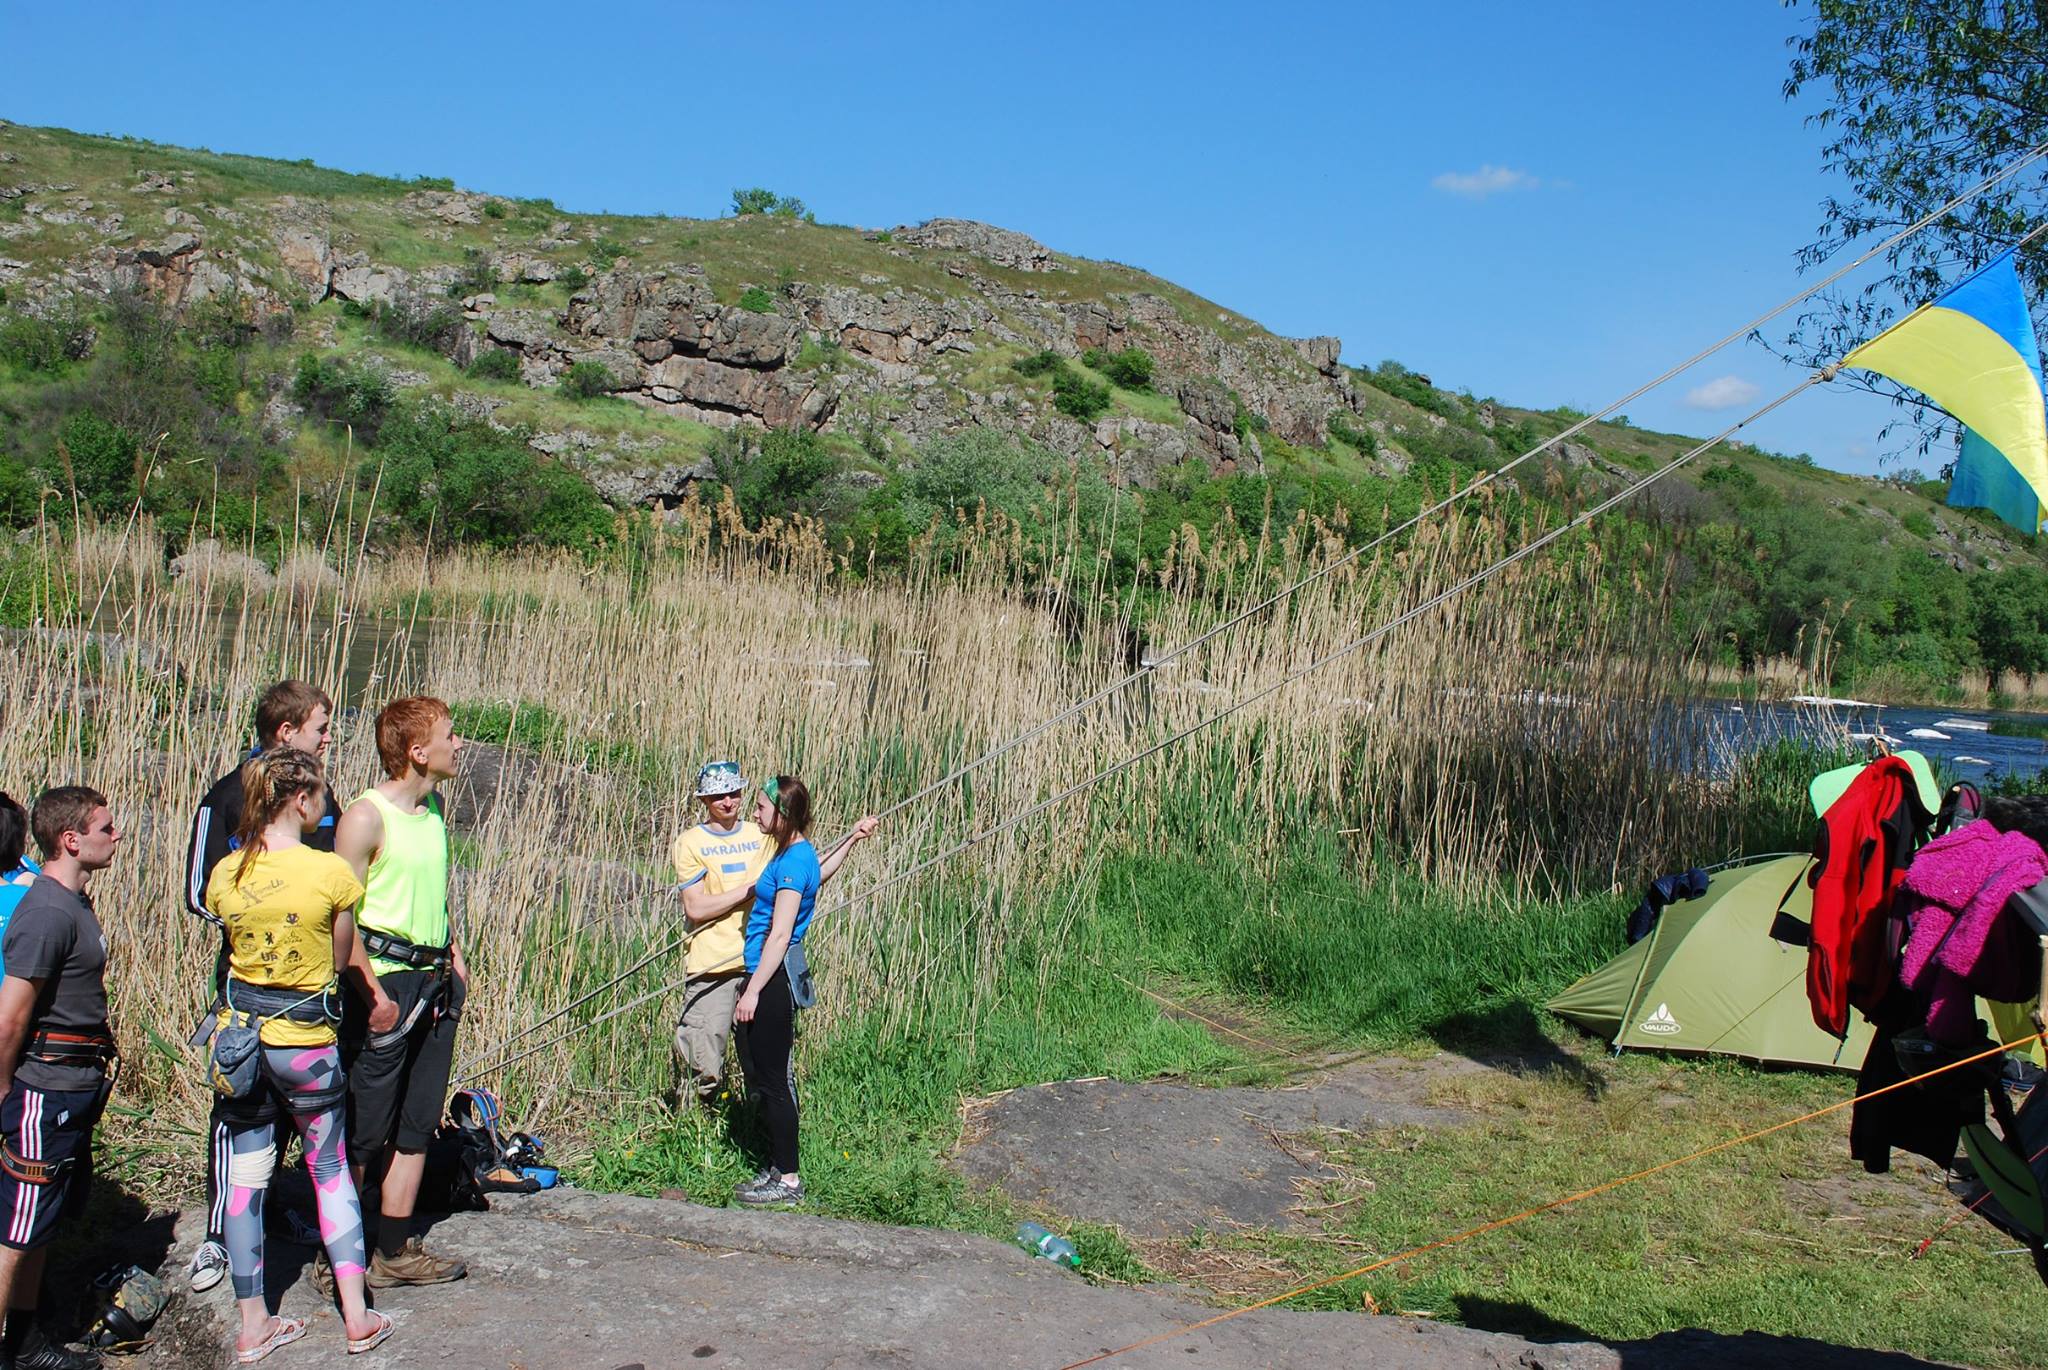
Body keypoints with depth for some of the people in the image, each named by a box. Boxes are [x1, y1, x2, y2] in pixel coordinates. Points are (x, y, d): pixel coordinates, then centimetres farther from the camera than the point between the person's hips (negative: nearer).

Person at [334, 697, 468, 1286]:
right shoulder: (366, 817, -14)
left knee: (417, 1122, 12)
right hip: (385, 981, -8)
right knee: (364, 1129, -1)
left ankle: (395, 1250, 21)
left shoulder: (433, 807, 11)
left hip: (435, 981, 8)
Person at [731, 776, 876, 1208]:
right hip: (769, 977, 10)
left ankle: (789, 1180, 5)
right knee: (764, 1078, 14)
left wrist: (753, 992, -20)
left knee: (772, 1081, -3)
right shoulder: (794, 853, 12)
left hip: (774, 980, -10)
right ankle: (778, 1168, 23)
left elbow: (780, 935, -20)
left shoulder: (793, 861, -16)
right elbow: (817, 877, 36)